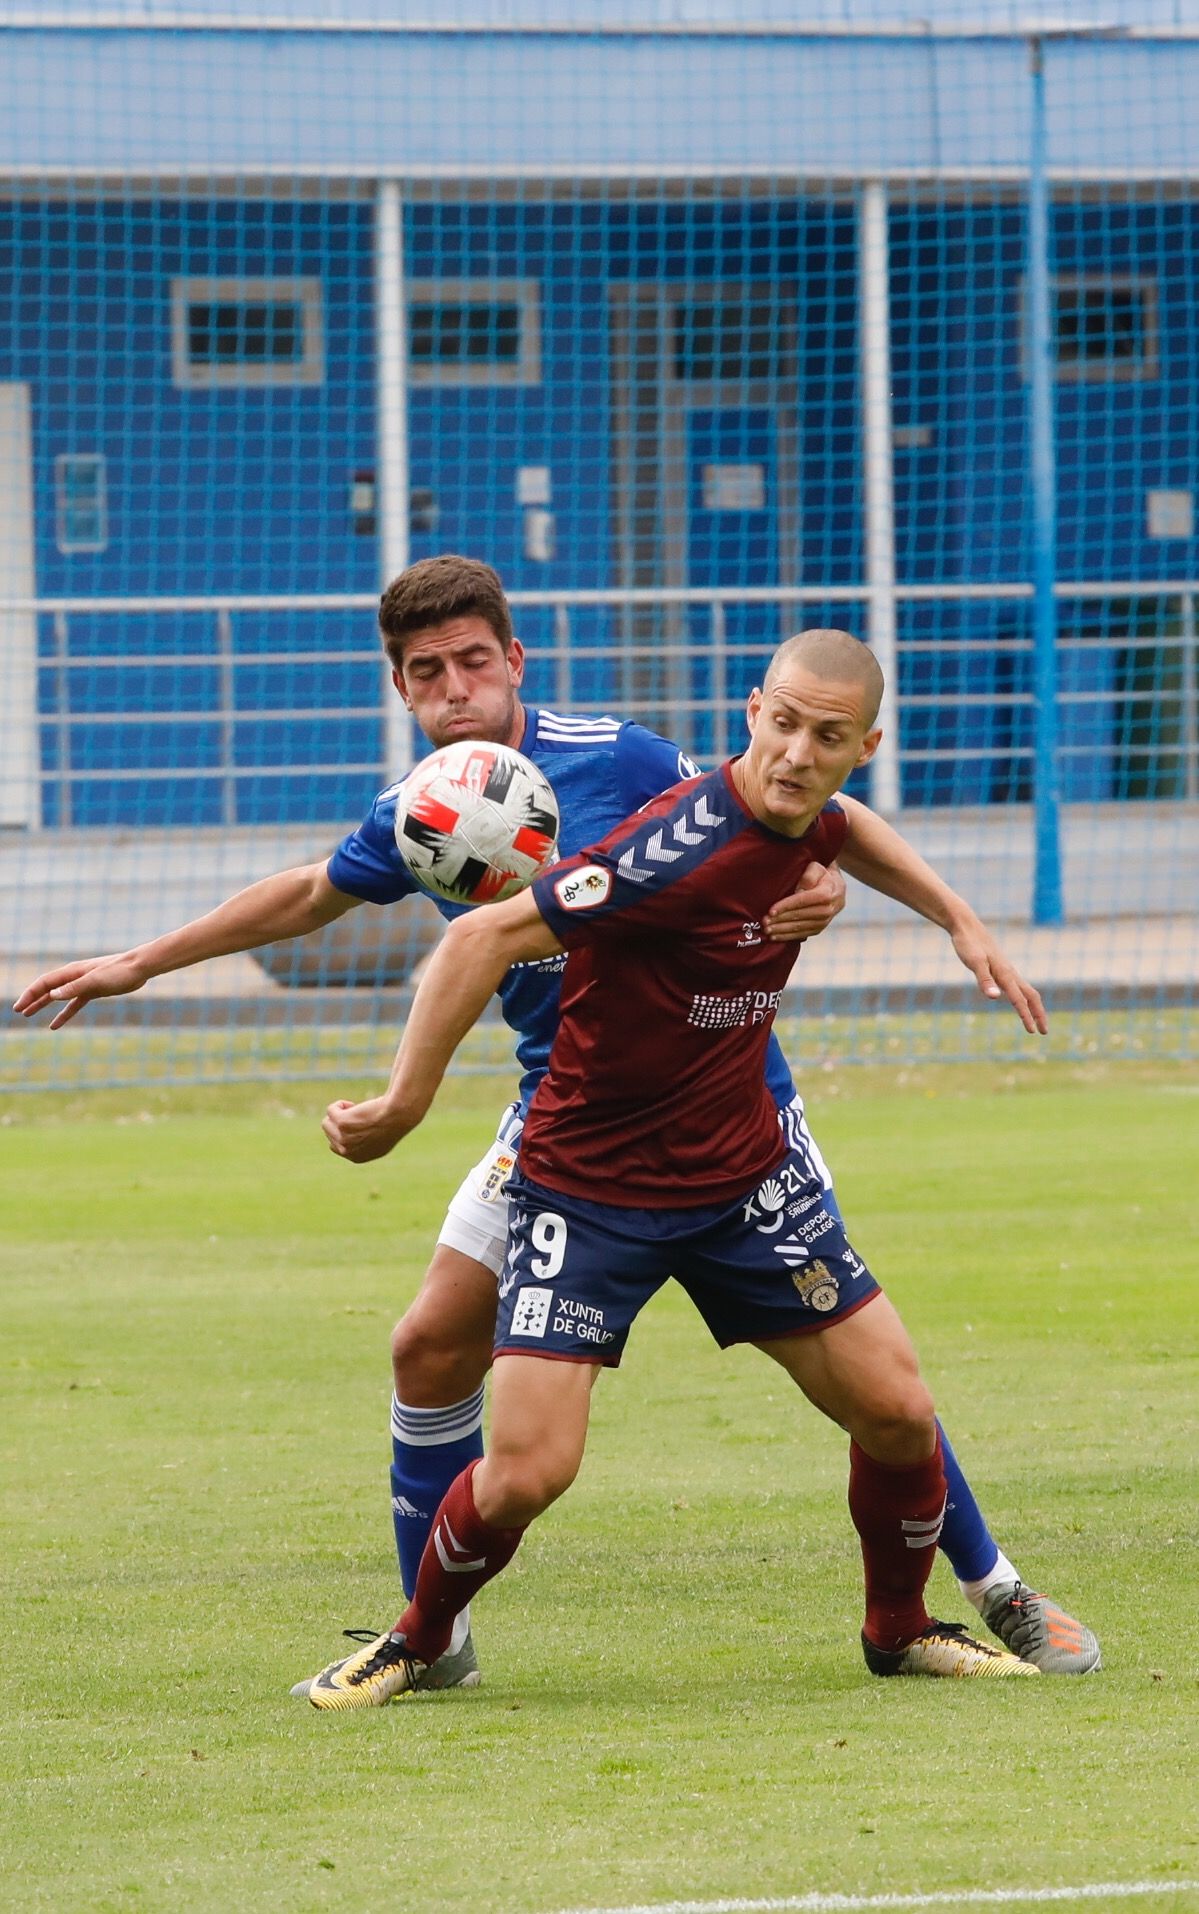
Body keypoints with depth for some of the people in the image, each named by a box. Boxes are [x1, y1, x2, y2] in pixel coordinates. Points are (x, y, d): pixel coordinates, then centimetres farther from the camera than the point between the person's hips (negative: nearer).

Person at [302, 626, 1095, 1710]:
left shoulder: (815, 826, -4)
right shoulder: (687, 843, -28)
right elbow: (485, 940, -28)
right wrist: (406, 1102, -26)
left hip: (743, 1173, 7)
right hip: (590, 1189, -7)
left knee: (897, 1412, 3)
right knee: (525, 1472, -14)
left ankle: (901, 1630, 29)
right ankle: (417, 1643, 16)